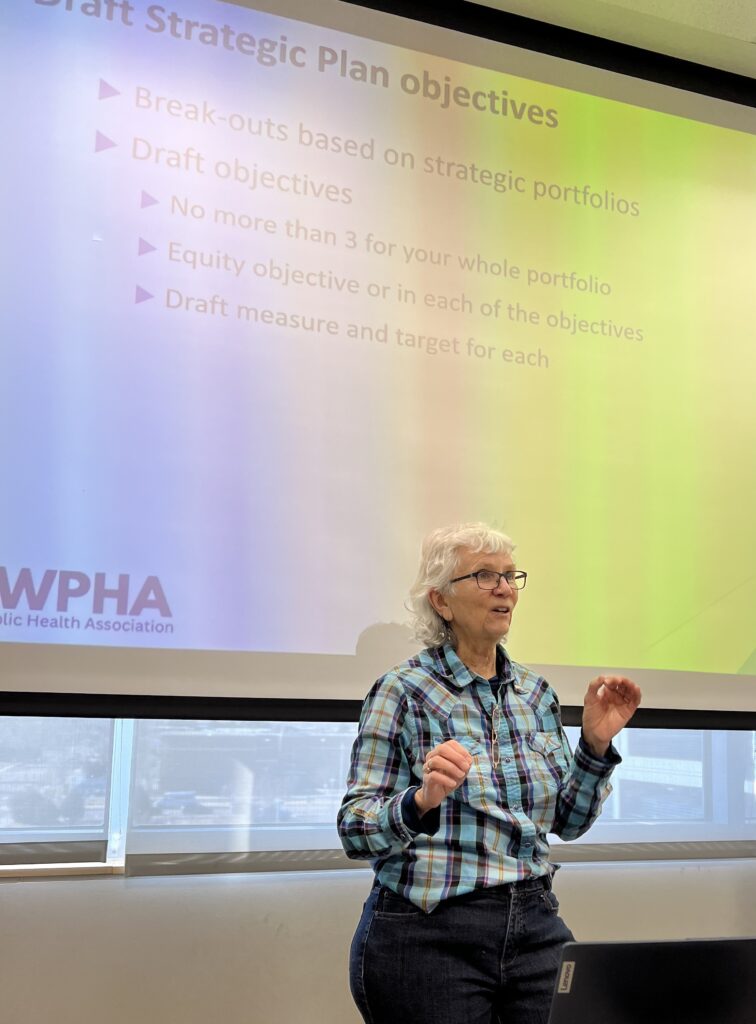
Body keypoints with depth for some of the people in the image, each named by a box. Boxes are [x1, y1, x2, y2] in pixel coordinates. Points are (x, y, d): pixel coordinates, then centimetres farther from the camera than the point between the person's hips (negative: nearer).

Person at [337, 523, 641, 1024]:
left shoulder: (536, 692, 8)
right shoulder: (403, 691, -8)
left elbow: (568, 821, 12)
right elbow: (355, 829, -11)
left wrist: (596, 744, -3)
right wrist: (421, 801, -30)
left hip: (534, 926, 5)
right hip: (428, 937, -4)